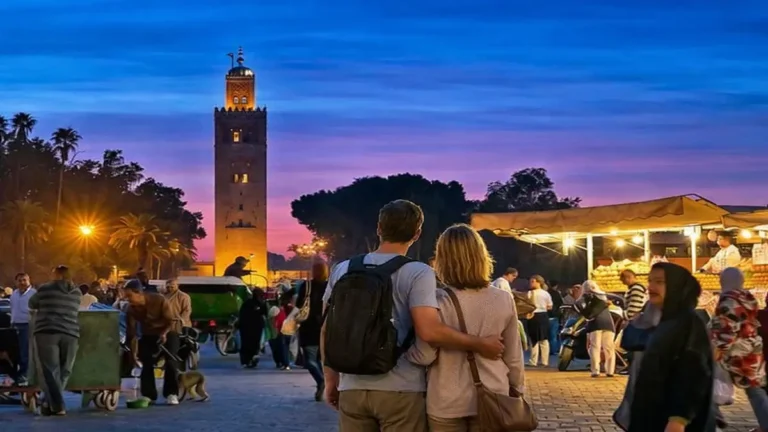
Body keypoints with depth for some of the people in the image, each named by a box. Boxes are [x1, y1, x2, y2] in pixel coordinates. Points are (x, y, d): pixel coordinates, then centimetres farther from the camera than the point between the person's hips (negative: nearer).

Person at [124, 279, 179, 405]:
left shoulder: (159, 300, -27)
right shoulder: (131, 309, -18)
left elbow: (171, 321, -19)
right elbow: (131, 332, -14)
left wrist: (164, 333, -37)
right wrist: (134, 353, -18)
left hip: (167, 333, -3)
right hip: (148, 336, 3)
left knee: (171, 362, -15)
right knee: (146, 363, -8)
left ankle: (171, 393, -8)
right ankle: (148, 395, 0)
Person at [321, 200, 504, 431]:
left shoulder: (343, 270, 6)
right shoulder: (418, 273, -8)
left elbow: (327, 330, 9)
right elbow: (429, 331, -19)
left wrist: (331, 378, 18)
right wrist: (480, 345, -9)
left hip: (352, 389, 4)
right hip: (400, 390, -4)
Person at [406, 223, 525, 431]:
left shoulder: (439, 302, -14)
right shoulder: (504, 301, -5)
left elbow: (424, 356, -11)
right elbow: (513, 357, 2)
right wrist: (518, 392, 17)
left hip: (447, 403, -2)